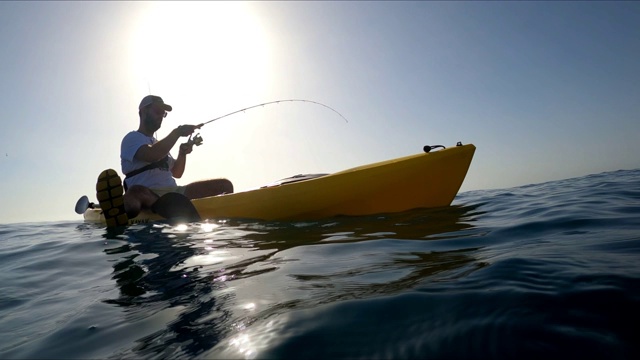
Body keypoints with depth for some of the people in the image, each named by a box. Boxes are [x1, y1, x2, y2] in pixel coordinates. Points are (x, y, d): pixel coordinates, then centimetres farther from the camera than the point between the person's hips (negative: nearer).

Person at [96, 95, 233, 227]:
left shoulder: (159, 143, 31)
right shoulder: (132, 138, 7)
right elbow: (152, 155, -17)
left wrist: (182, 154, 8)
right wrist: (178, 132, -9)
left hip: (173, 193, 7)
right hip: (147, 194, -6)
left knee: (224, 184, -11)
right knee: (137, 191, -43)